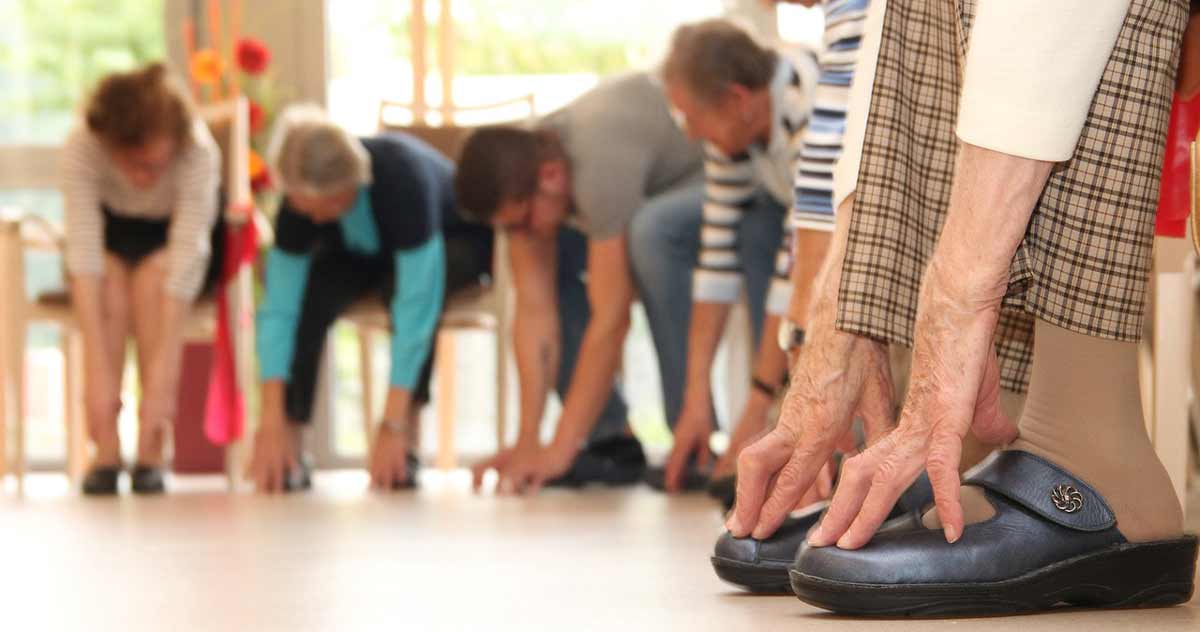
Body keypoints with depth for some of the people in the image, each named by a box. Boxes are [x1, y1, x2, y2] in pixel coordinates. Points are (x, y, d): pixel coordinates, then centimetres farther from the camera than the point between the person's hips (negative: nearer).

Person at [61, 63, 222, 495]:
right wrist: (98, 372, -46)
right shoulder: (81, 147, -33)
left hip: (177, 235, -1)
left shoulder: (199, 151, -35)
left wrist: (162, 379, -47)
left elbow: (187, 254, -41)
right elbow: (84, 250, -39)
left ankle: (151, 452, -27)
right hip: (113, 235, 1)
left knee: (152, 274, -32)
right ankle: (105, 451, -28)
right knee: (111, 280, -31)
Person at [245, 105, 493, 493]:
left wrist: (393, 426, -45)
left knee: (404, 286, -37)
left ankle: (403, 452, -28)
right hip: (363, 254, 3)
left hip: (454, 243, -3)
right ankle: (288, 454, -22)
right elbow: (278, 310, -30)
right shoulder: (301, 198, -28)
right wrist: (273, 424, -37)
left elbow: (416, 304, -43)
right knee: (310, 290, -29)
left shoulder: (403, 177, -40)